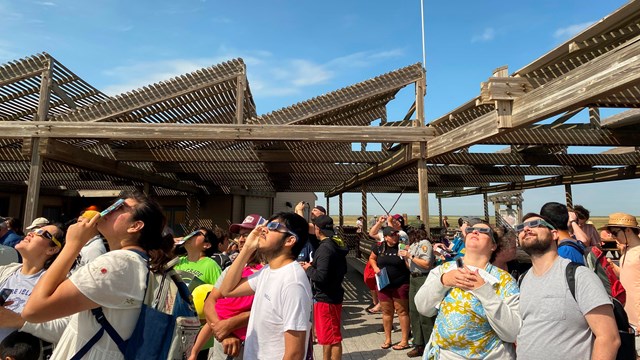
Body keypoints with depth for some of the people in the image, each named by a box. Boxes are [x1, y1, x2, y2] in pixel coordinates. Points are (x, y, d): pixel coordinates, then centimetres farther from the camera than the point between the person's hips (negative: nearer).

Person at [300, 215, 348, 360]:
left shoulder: (325, 248, -23)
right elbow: (341, 269, 16)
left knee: (333, 338, 1)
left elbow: (321, 276, -29)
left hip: (326, 298, -10)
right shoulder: (336, 245, 6)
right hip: (331, 295, 10)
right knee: (327, 335, 23)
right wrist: (314, 266, 10)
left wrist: (309, 269, -9)